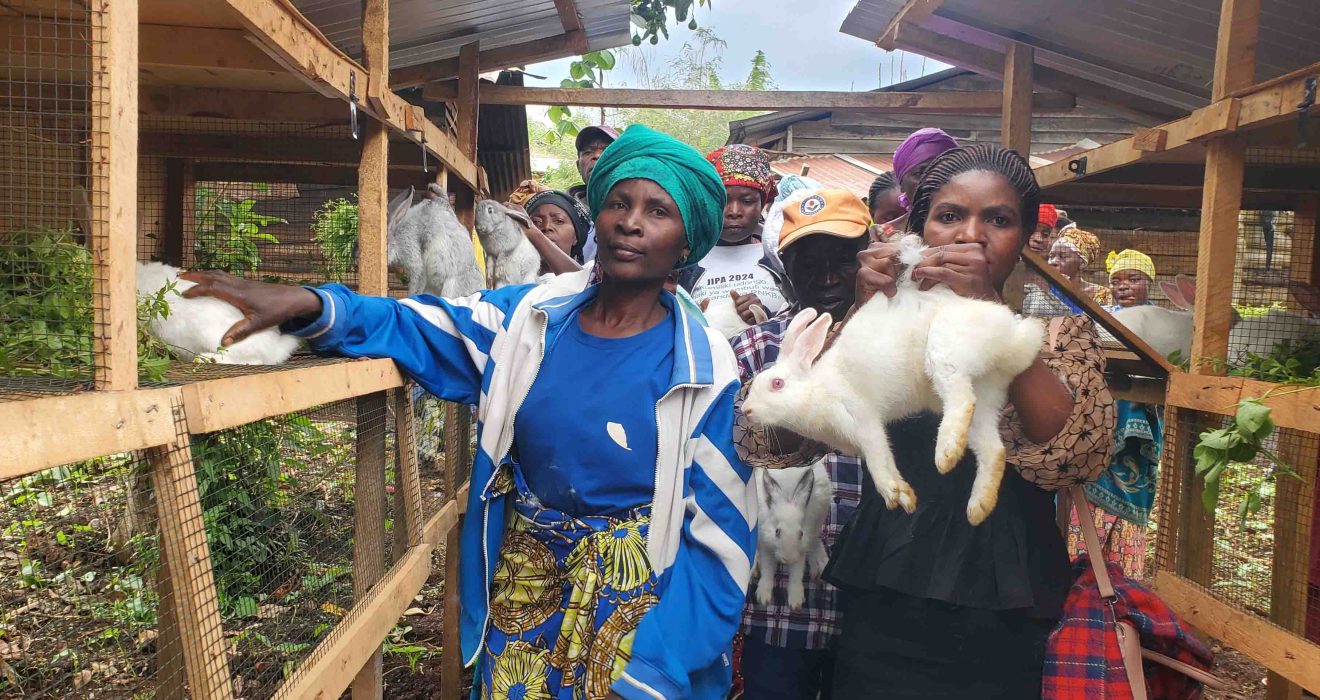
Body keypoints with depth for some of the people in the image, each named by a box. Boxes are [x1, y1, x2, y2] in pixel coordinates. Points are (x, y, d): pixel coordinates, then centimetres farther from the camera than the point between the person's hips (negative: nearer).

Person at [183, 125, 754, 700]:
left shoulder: (706, 374, -13)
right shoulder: (529, 317, -4)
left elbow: (720, 538, -13)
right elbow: (412, 328, -1)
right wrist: (305, 304, -21)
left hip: (636, 604, -3)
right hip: (519, 586, 3)